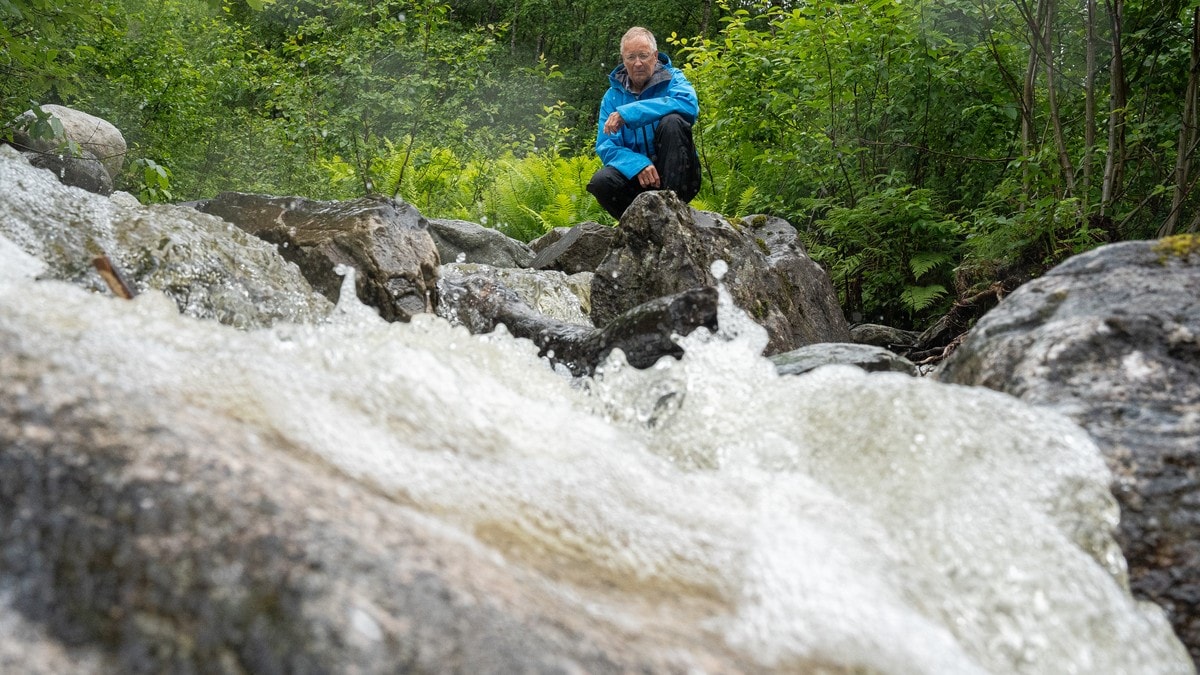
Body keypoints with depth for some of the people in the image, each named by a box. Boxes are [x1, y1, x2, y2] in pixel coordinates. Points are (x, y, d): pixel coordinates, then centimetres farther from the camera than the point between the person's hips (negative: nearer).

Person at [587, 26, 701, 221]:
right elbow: (606, 147, -4)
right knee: (601, 182, -29)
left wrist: (627, 113, -29)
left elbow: (689, 104, -26)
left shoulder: (672, 79, -2)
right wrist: (638, 165, -26)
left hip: (677, 177, -2)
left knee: (672, 121, -27)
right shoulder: (613, 96, 6)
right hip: (635, 176, 2)